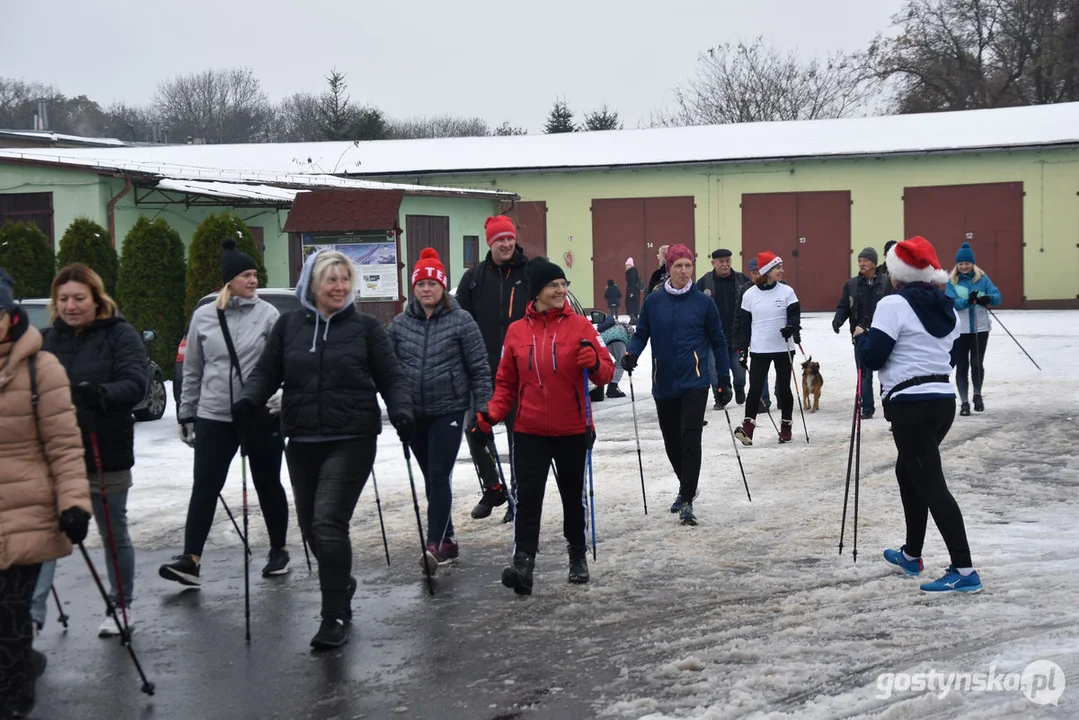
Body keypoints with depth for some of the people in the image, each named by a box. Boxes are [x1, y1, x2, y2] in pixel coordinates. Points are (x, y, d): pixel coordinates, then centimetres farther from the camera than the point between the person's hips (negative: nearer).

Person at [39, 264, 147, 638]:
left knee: (114, 535, 12)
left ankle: (121, 606, 28)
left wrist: (100, 393, -39)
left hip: (106, 456, -3)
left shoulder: (121, 335, -7)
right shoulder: (51, 338, 7)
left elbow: (136, 383, -20)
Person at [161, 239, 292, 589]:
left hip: (261, 415, -1)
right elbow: (192, 371, 11)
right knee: (205, 486, -3)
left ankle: (279, 552, 25)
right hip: (214, 416, 2)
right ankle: (191, 560, -4)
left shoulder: (267, 314, -2)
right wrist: (186, 414, 11)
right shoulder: (204, 316, 5)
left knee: (267, 484, 10)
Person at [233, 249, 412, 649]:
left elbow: (390, 378, 3)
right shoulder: (289, 325, 7)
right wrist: (249, 400, -10)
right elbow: (266, 373, 10)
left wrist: (401, 411, -15)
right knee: (310, 525, 12)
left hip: (351, 440, -4)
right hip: (302, 441, 4)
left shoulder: (366, 327, 2)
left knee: (329, 522, -14)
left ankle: (335, 617, -6)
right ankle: (341, 583, 41)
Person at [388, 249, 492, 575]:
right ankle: (447, 540, 23)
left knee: (439, 477, -12)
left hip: (449, 411, -4)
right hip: (414, 413, 4)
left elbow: (479, 368, -3)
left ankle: (434, 545, -14)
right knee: (431, 479, 11)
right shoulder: (400, 324, 5)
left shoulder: (461, 321, -4)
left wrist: (482, 407, -7)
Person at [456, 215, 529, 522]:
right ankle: (492, 488, 24)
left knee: (519, 434, 6)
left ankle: (517, 495, 18)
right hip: (482, 370, 3)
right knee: (476, 431, 4)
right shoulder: (474, 278, 4)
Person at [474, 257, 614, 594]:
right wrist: (493, 413, -7)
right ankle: (523, 563, -13)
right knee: (528, 497, -9)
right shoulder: (517, 331, 2)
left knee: (572, 495, 13)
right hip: (530, 431, 0)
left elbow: (606, 372, -4)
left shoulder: (580, 326, -3)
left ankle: (578, 554, 32)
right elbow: (506, 382, 8)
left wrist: (595, 364, -26)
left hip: (573, 430, 0)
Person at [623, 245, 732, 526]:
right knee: (671, 442, 13)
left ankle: (687, 501, -5)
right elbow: (641, 334, 7)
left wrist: (724, 380, 5)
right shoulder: (653, 302, 2)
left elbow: (718, 342, 5)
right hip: (663, 384, 3)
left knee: (690, 440, -10)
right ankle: (686, 487, 36)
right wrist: (631, 354, -15)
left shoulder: (703, 302, -1)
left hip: (694, 383, -2)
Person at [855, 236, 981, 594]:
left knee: (930, 484, -8)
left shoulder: (894, 304, -10)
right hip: (944, 400, 8)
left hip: (911, 405, -8)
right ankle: (911, 554, 33)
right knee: (908, 471, 24)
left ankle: (964, 571, -12)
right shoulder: (945, 306, 13)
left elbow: (872, 357, -12)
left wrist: (861, 337, 7)